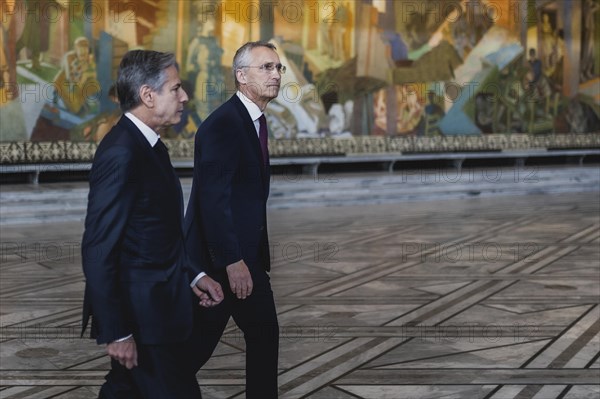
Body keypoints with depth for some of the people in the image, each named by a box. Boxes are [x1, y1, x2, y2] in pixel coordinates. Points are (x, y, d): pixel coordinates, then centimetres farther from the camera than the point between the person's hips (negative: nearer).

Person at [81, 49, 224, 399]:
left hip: (154, 303, 10)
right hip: (140, 314, -10)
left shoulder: (149, 145, 10)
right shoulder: (121, 153, -20)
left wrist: (192, 275, 10)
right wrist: (115, 331, -21)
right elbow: (98, 250, -22)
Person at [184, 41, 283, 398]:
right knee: (200, 341, 3)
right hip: (218, 258, -9)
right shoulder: (222, 124, -18)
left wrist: (256, 255, 13)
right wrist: (232, 261, -24)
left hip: (246, 253, 9)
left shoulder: (254, 121, 11)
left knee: (264, 332, 10)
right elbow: (213, 199, -23)